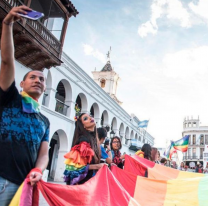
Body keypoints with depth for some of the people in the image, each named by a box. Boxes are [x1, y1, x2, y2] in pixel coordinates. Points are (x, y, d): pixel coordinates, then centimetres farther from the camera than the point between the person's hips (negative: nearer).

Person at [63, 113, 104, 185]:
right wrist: (97, 166, -19)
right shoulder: (83, 140, -14)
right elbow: (77, 165, -19)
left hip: (90, 178, 8)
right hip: (82, 180, -7)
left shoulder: (94, 138, 10)